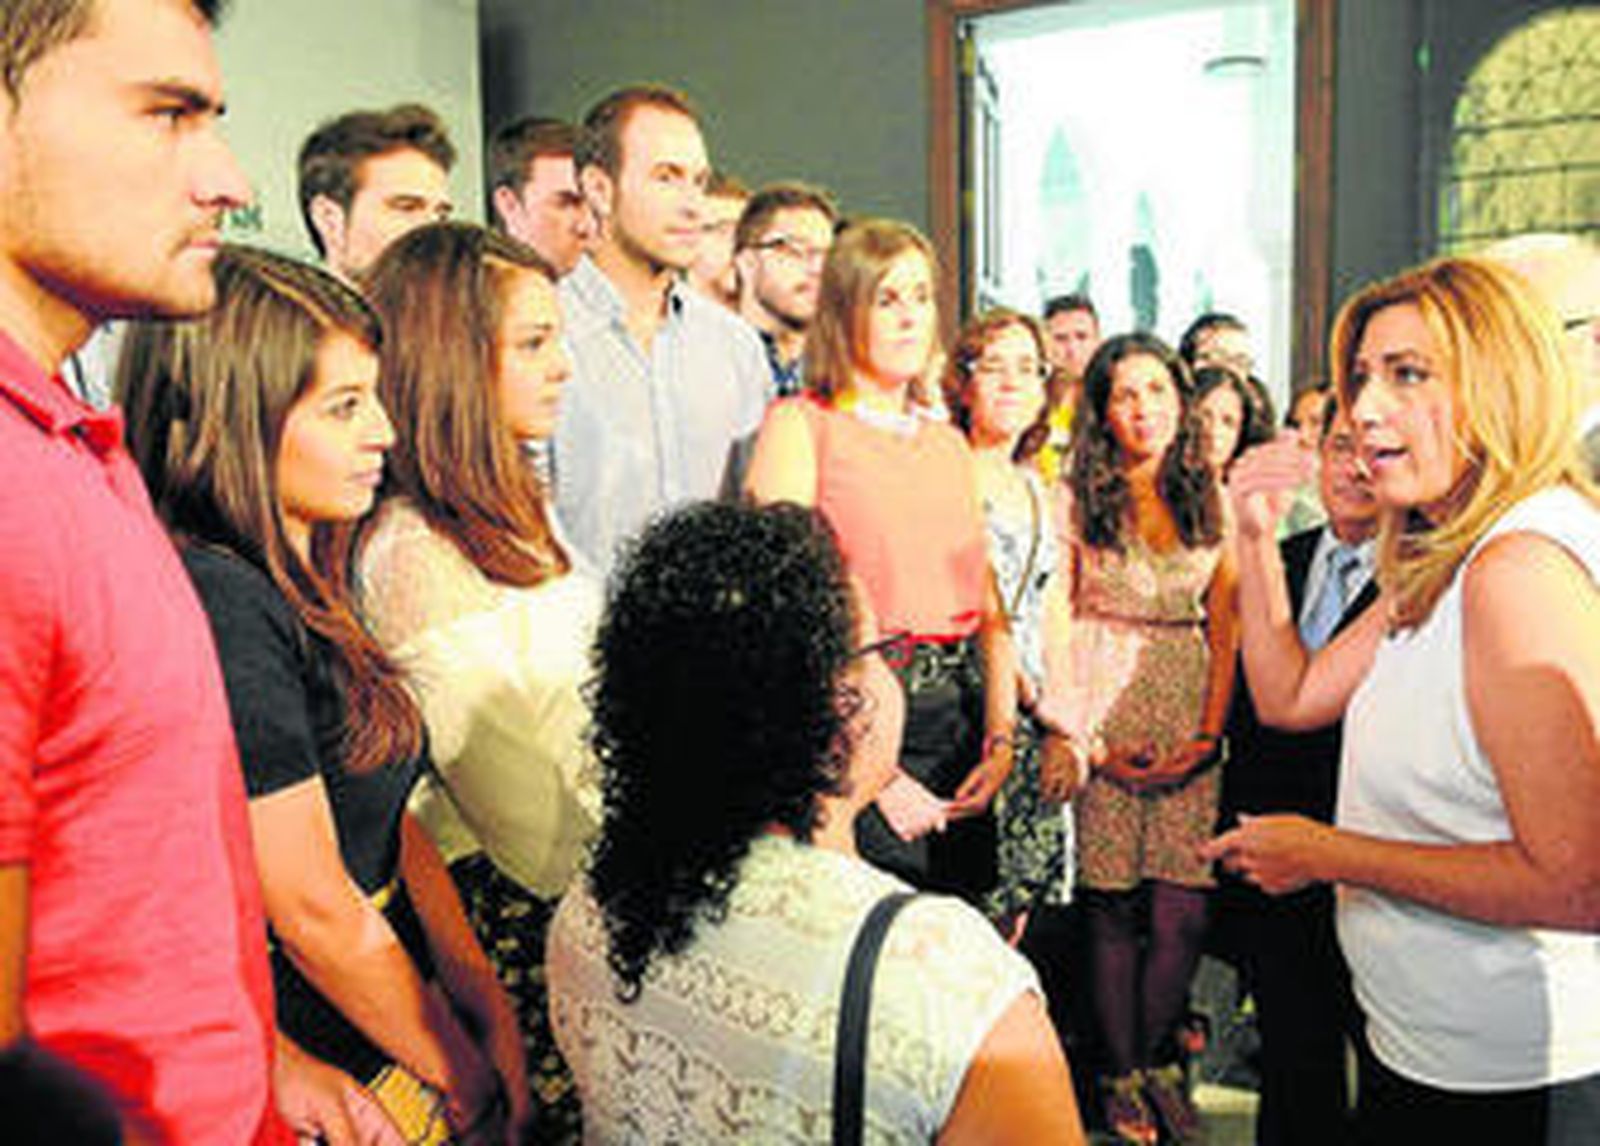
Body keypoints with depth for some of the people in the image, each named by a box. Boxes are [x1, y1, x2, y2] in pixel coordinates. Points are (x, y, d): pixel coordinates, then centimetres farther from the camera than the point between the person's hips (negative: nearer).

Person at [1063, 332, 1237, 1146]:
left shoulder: (1208, 503, 10)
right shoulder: (1078, 502, 0)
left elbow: (1225, 627, 10)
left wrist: (1211, 732, -1)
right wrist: (1086, 736, -8)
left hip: (1189, 727, 3)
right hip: (1105, 722, -2)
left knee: (1183, 915, 0)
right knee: (1113, 911, 3)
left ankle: (1155, 1059, 23)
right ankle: (1122, 1076, 20)